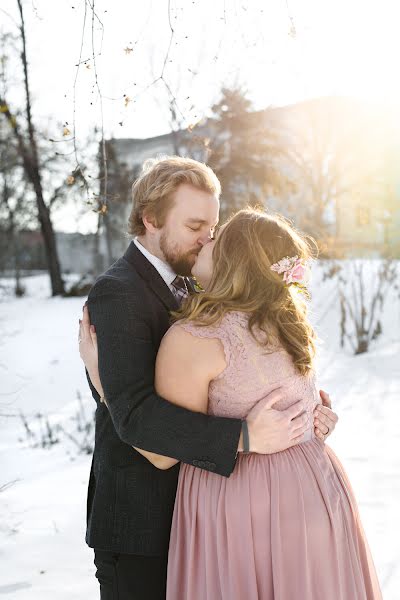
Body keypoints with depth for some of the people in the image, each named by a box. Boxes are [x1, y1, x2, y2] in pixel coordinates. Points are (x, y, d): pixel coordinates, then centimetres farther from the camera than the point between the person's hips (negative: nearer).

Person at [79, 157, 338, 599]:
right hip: (139, 522, -8)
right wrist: (245, 437, -34)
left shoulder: (189, 288, 9)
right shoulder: (115, 294, -18)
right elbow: (135, 414, -29)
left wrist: (309, 406, -12)